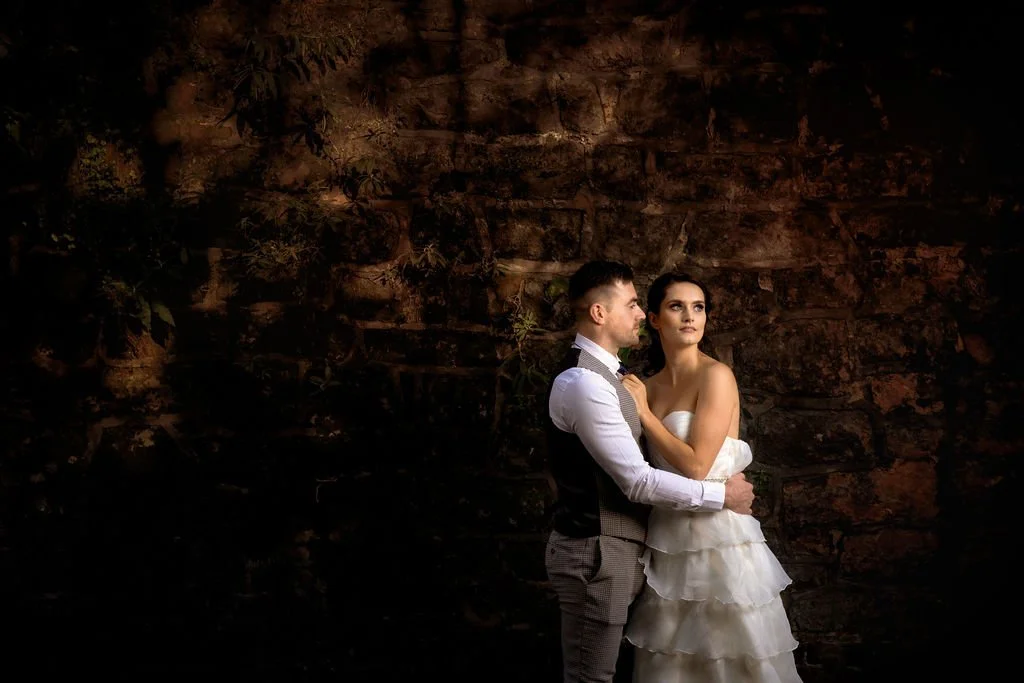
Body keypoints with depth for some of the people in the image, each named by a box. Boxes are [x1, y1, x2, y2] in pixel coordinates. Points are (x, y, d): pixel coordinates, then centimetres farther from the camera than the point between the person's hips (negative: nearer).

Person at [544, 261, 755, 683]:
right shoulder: (582, 383, -21)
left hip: (614, 548, 10)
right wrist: (722, 495, -13)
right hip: (596, 554, -10)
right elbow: (639, 482, -23)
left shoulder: (603, 374, 13)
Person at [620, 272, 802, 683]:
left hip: (718, 536, -6)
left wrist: (644, 412, -10)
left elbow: (696, 465, -17)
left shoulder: (716, 375, -10)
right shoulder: (649, 386, 9)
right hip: (669, 540, 6)